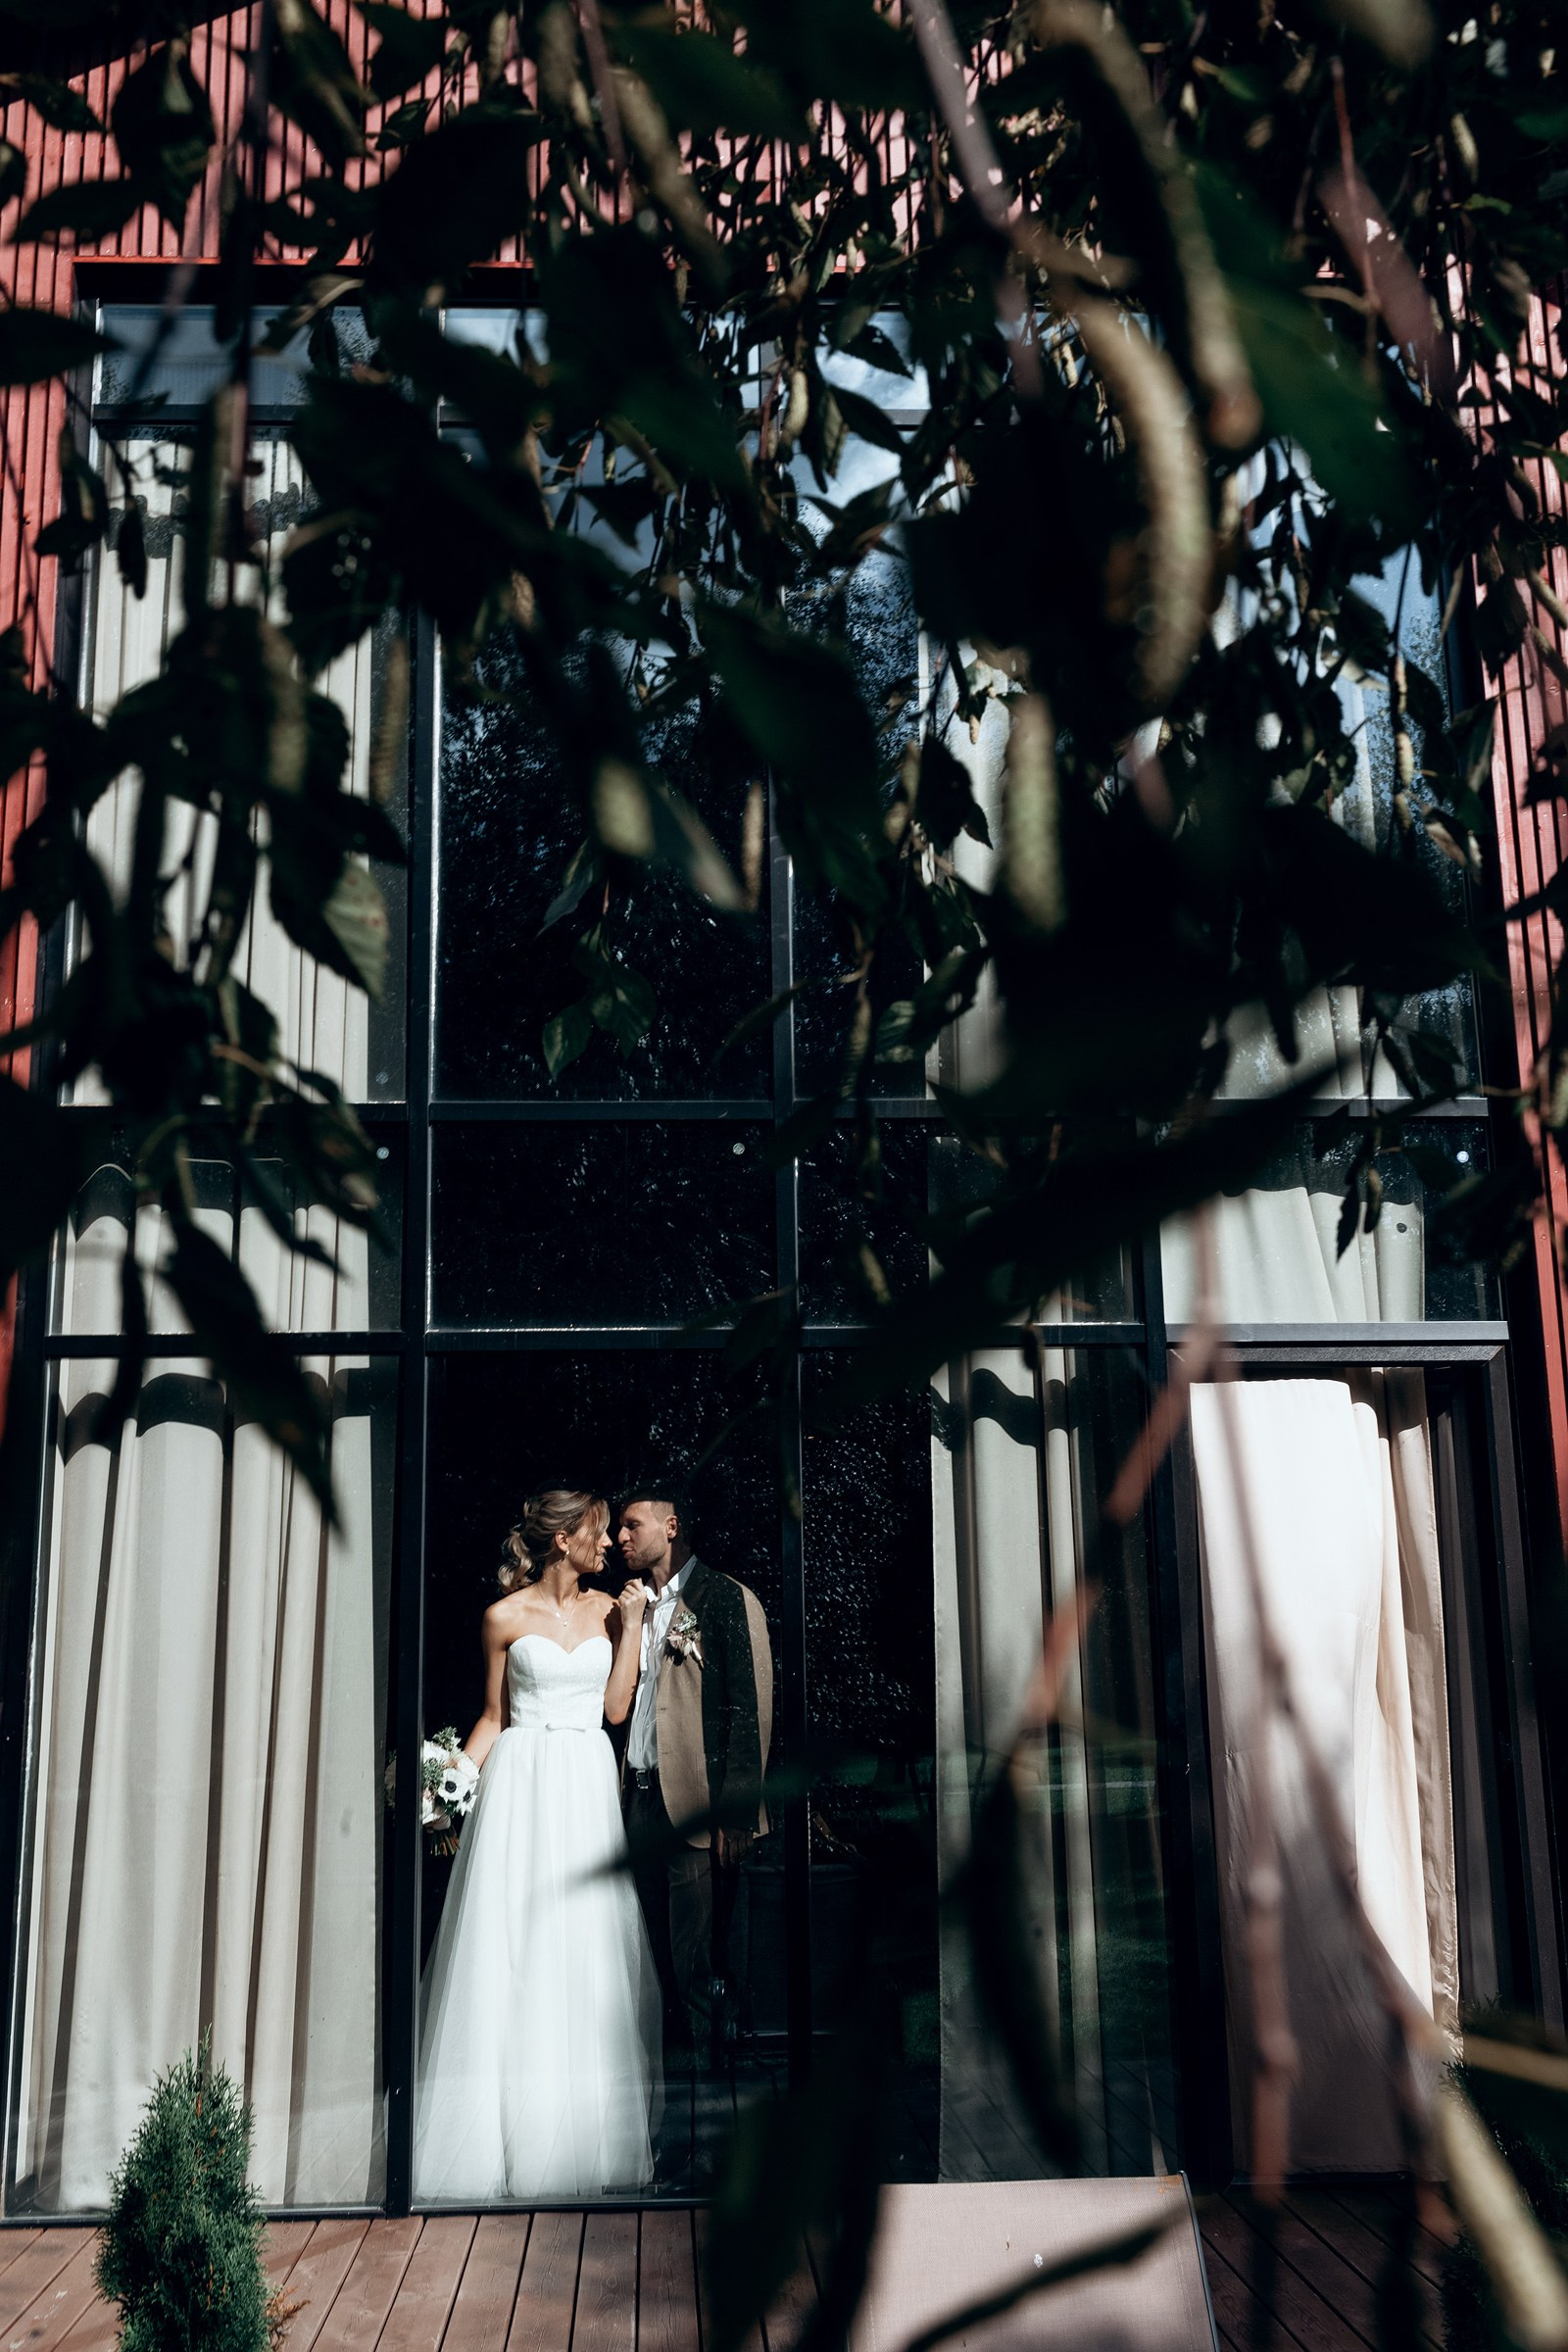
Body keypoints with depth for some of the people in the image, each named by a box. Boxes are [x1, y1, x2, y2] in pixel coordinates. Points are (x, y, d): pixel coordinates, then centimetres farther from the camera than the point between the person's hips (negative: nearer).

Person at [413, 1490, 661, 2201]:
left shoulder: (607, 1609, 8)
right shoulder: (506, 1617, -1)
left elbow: (616, 1708, 3)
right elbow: (494, 1716, 5)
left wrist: (631, 1625, 0)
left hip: (587, 1786, 3)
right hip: (521, 1782, -3)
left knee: (586, 1952, 4)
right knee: (512, 1949, -3)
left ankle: (582, 2135, 15)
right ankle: (509, 2136, 7)